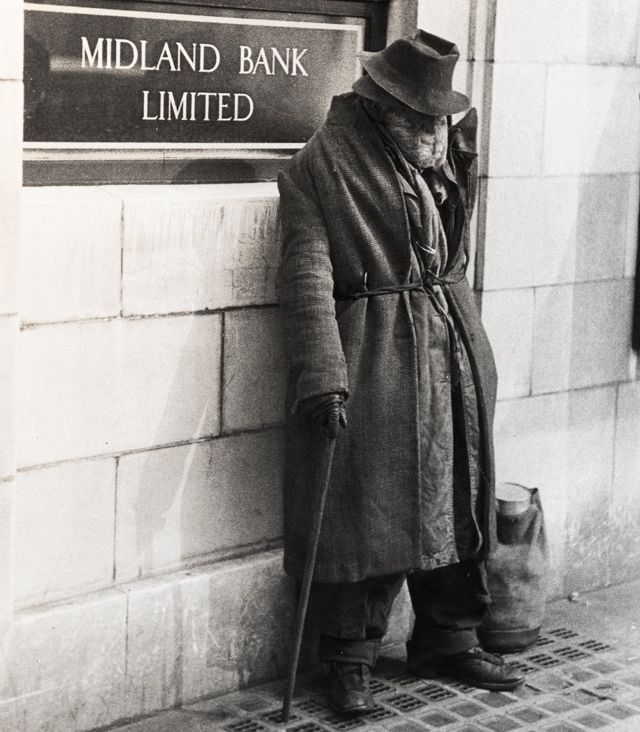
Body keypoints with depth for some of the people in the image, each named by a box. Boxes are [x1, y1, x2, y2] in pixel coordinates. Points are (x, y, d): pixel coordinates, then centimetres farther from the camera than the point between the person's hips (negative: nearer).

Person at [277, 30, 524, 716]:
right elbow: (308, 279, -18)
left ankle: (448, 638, 30)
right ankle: (349, 659, 14)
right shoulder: (322, 164, -11)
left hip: (455, 346, 7)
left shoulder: (449, 149, 10)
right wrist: (322, 378, -24)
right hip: (372, 356, -7)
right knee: (363, 507, -1)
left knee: (456, 497, 14)